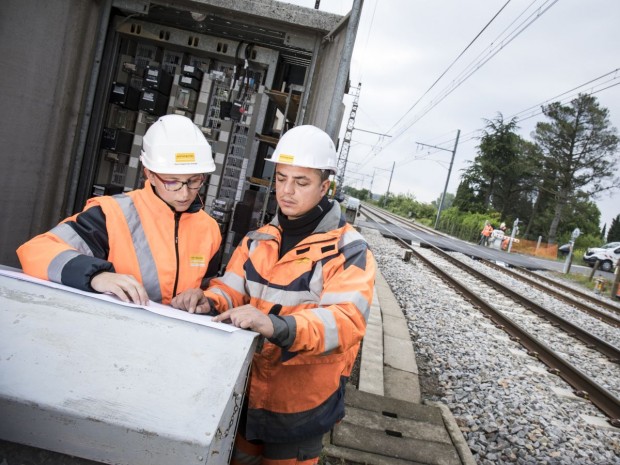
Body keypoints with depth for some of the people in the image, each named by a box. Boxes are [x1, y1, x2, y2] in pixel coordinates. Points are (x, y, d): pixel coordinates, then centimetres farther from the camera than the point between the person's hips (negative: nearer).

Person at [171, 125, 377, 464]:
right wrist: (207, 302, -26)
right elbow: (231, 290, -2)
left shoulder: (348, 251, -16)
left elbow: (347, 320, -29)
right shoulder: (258, 240, 3)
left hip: (300, 403, -5)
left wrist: (277, 326, -45)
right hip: (246, 389, 5)